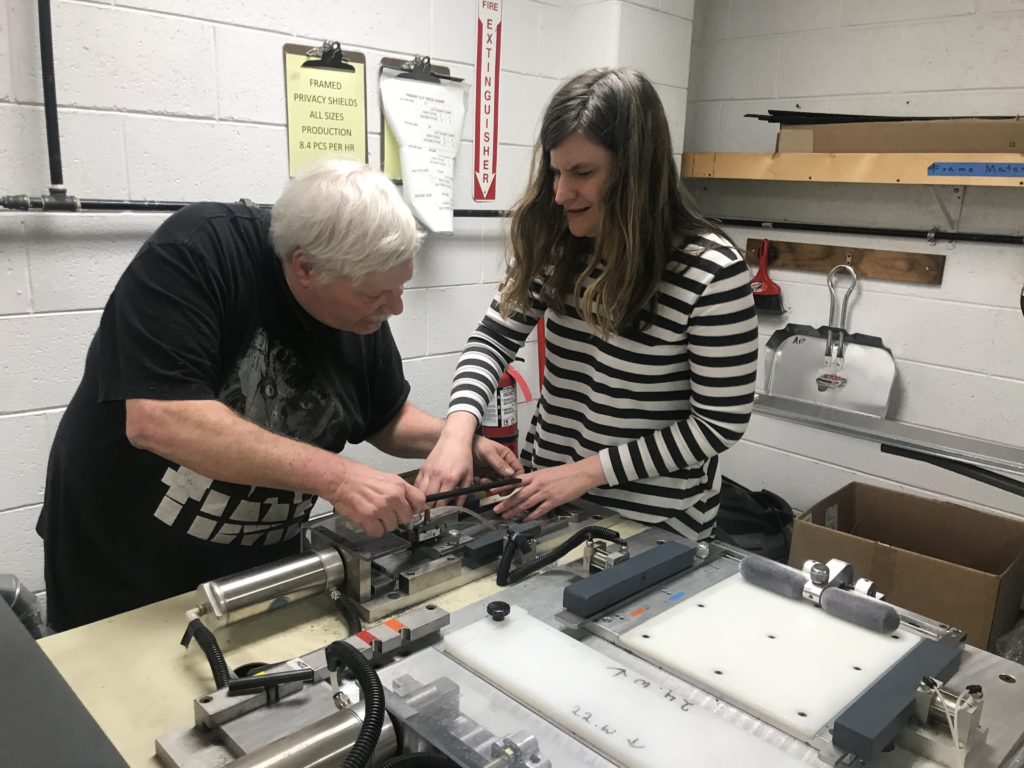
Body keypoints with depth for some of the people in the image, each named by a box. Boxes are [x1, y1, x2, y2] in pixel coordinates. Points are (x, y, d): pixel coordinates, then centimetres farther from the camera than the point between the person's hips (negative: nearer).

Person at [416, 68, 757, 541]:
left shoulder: (711, 273, -20)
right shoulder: (555, 245, -5)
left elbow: (720, 422, -16)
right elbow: (495, 338, -1)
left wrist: (588, 470, -19)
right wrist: (458, 430, -19)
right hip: (550, 495, 5)